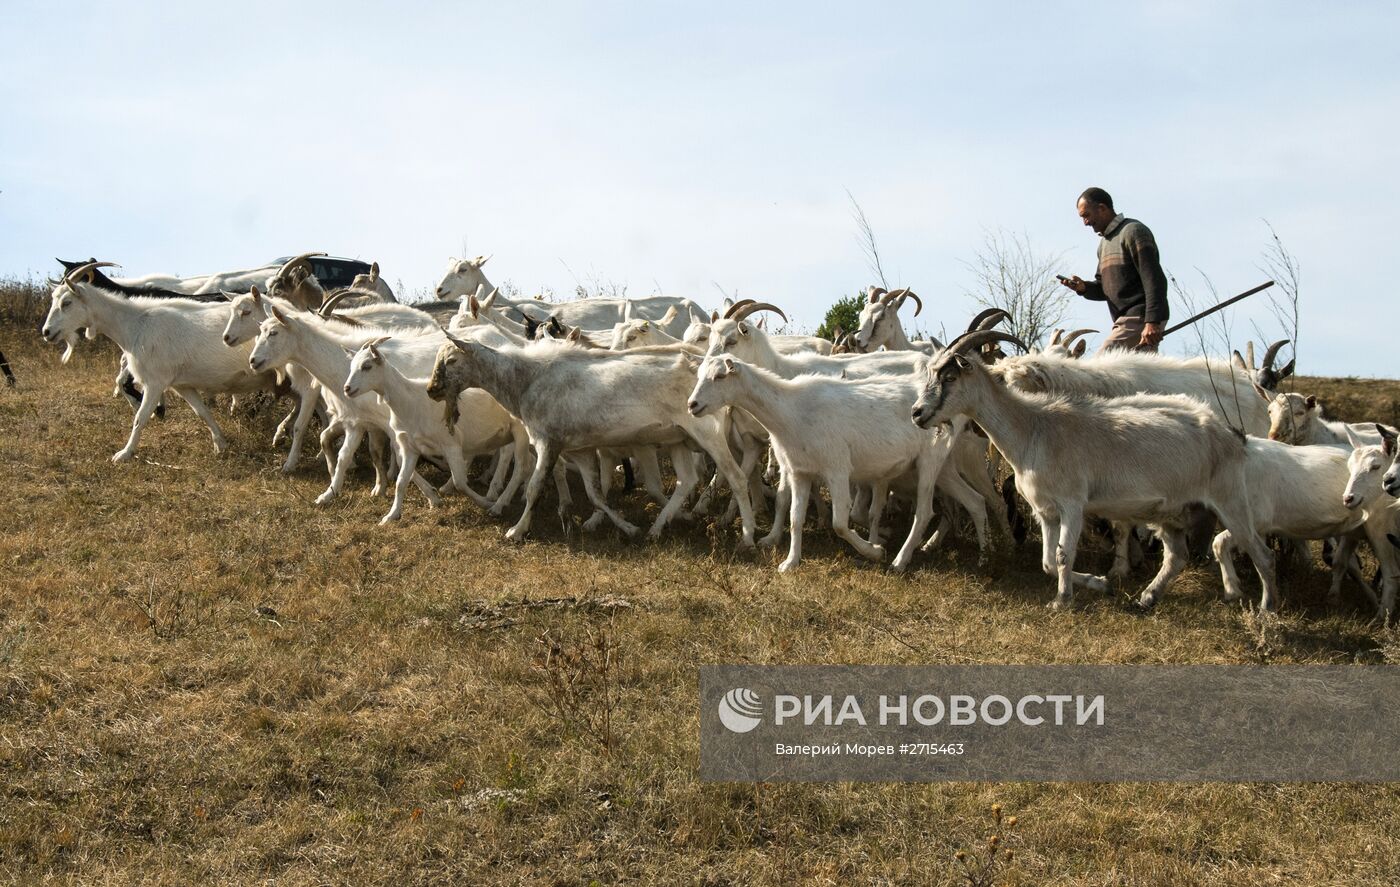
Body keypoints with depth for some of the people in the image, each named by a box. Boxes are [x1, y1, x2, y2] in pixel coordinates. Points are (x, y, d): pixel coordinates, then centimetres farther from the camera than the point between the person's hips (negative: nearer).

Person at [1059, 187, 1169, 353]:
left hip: (1139, 318, -9)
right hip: (1127, 320, 9)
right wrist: (1083, 287, 2)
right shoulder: (1105, 242, 23)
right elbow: (1105, 288, 24)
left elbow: (1154, 280, -16)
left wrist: (1152, 321, -25)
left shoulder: (1133, 231, -6)